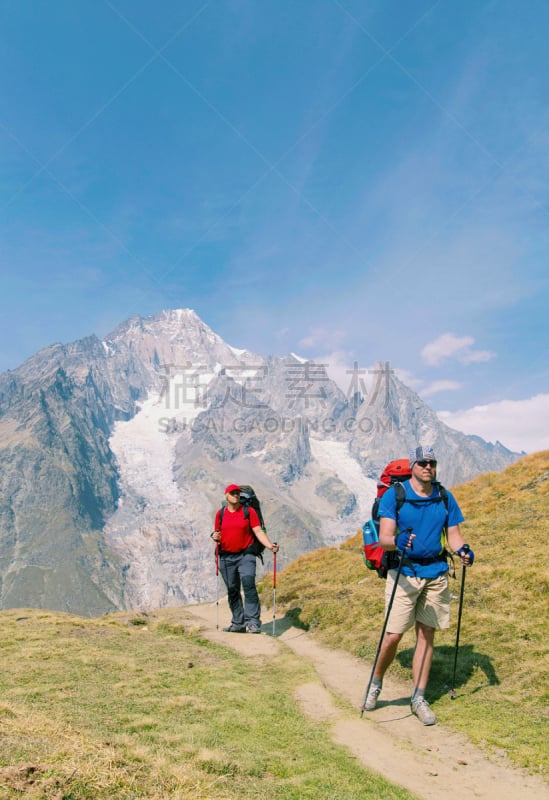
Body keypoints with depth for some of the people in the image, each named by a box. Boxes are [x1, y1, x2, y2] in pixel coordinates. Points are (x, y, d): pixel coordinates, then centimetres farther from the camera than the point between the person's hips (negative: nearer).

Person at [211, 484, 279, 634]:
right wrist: (215, 537, -9)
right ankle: (238, 623, 18)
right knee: (232, 590, 8)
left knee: (249, 585, -18)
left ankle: (253, 621, -16)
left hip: (245, 555, -3)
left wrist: (270, 546, -20)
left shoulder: (249, 511, 0)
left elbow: (258, 532, -5)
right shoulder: (220, 513, 8)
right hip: (226, 557, 3)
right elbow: (217, 534, 16)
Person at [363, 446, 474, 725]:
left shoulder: (445, 498, 5)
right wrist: (396, 541, -36)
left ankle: (418, 698, 21)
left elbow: (453, 534, 6)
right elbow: (384, 537, -14)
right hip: (404, 573, -3)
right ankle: (375, 684, 23)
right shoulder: (394, 495, -6)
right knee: (393, 636, -4)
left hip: (436, 575, 3)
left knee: (426, 635, 8)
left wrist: (462, 550, -16)